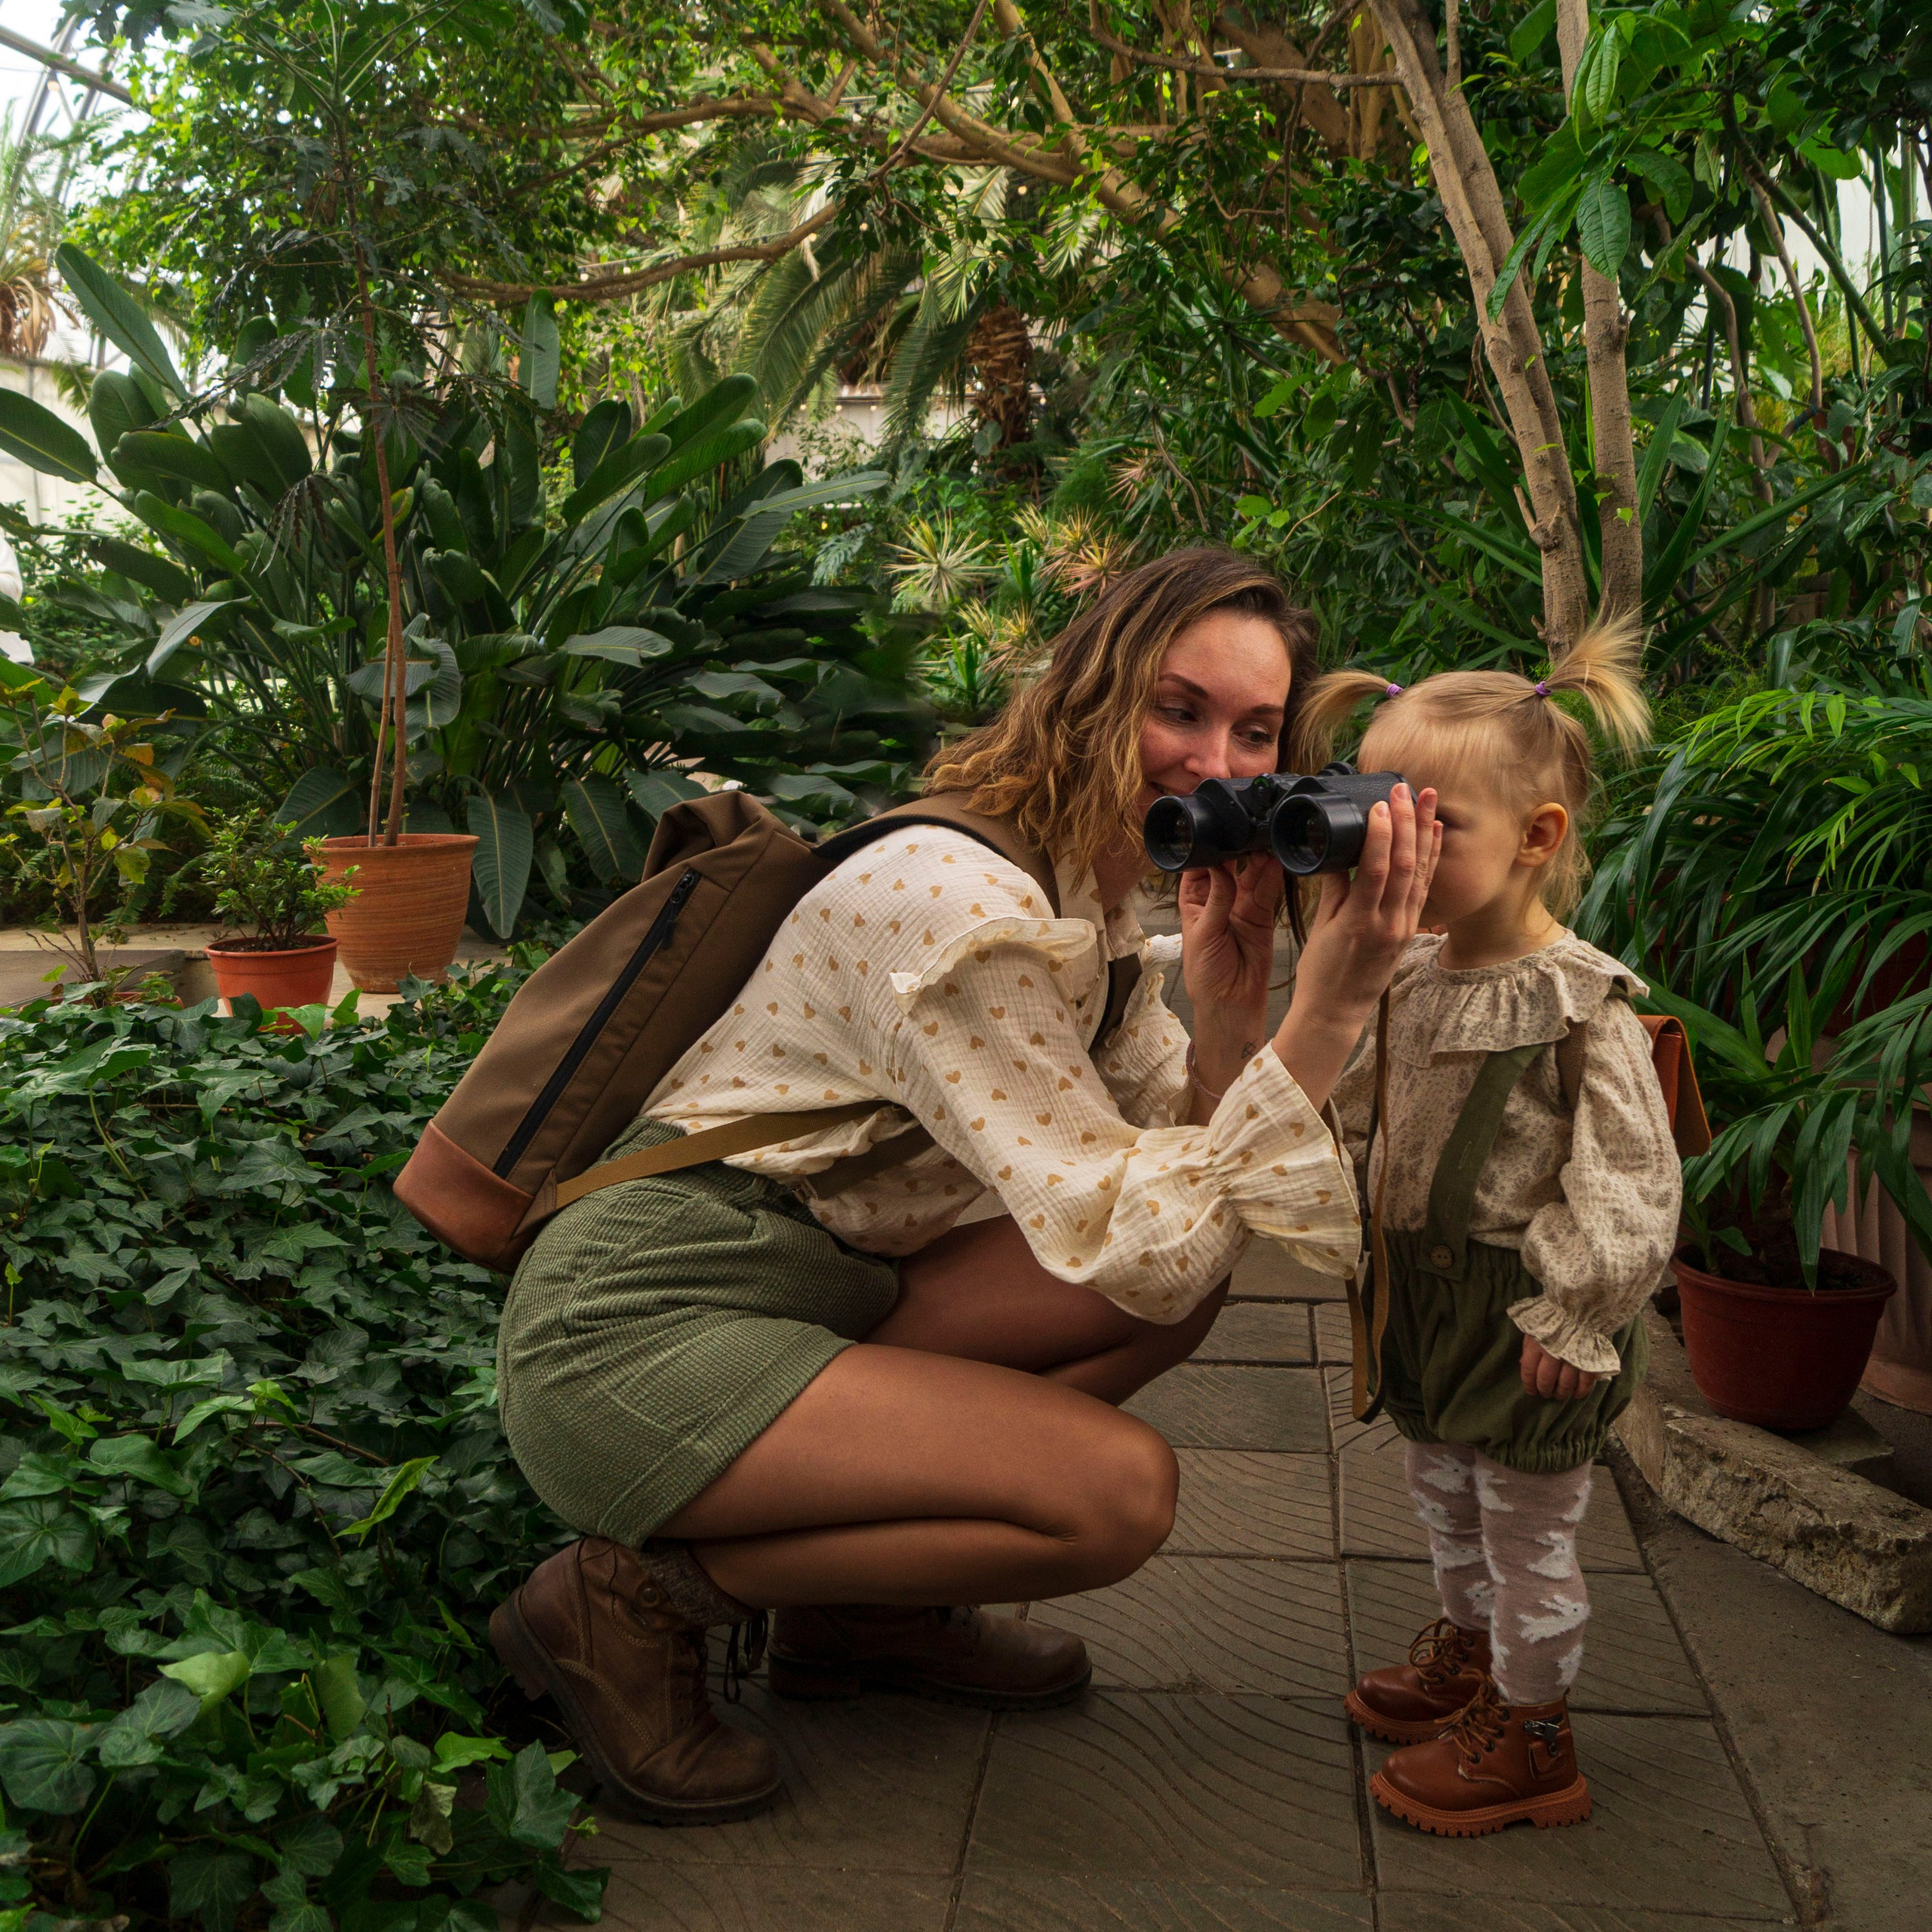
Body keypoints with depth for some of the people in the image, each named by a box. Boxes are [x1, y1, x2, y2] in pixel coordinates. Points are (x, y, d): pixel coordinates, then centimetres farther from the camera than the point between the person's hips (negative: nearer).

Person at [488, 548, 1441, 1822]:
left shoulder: (1092, 897, 7)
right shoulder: (963, 902, -23)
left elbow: (1190, 1161, 3)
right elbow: (1130, 1245, -24)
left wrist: (1231, 997, -13)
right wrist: (1328, 1013, -27)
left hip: (814, 1287, 9)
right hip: (627, 1333, -9)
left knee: (1191, 1280, 0)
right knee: (1120, 1489, -20)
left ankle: (860, 1606, 10)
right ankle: (636, 1598, -5)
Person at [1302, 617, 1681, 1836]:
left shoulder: (1580, 1006, -22)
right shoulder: (1409, 978, 0)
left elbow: (1626, 1181, -19)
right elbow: (1366, 1116, 15)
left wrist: (1570, 1315, -19)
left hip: (1526, 1311, -7)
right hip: (1425, 1287, 7)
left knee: (1529, 1528, 9)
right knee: (1444, 1495, 25)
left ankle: (1530, 1734, 26)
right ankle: (1470, 1652, 47)